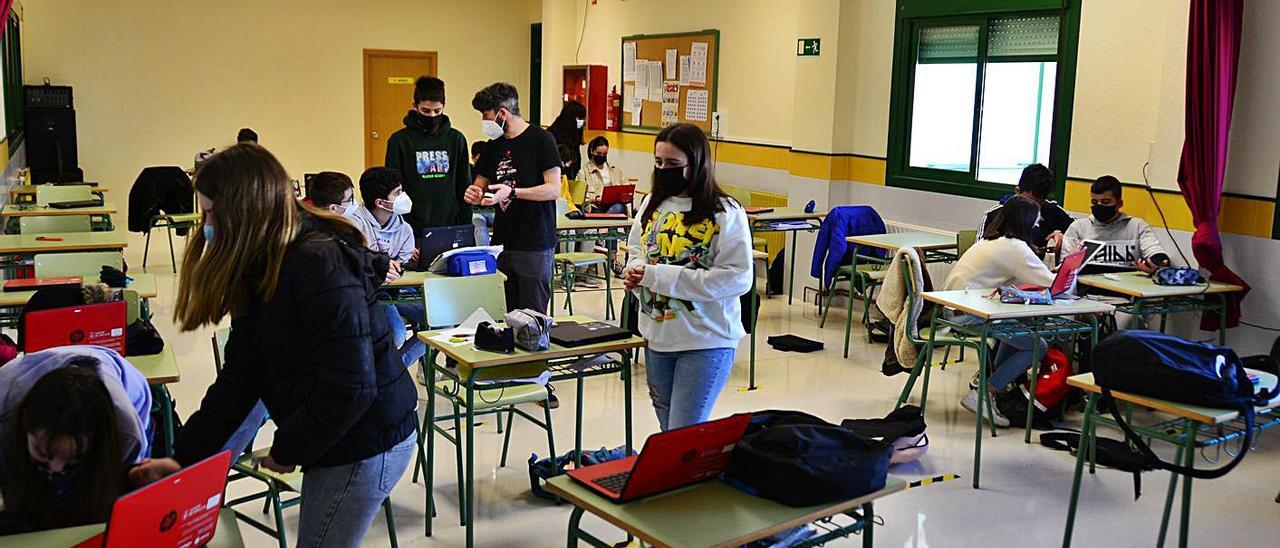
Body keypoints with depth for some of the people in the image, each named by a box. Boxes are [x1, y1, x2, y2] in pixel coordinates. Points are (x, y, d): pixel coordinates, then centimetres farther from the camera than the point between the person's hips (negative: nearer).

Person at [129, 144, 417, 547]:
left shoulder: (320, 267, -25)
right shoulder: (262, 272, 5)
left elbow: (350, 389, -26)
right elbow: (239, 379, 6)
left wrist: (287, 450, -12)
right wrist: (183, 457, 2)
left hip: (366, 448, -9)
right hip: (334, 441, 9)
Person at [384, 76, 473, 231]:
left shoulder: (456, 139, 7)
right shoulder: (399, 140, 0)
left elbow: (464, 188, 10)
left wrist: (465, 228, 5)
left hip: (450, 226, 2)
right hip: (413, 230, -2)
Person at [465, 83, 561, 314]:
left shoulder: (540, 139, -6)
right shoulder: (493, 146, 14)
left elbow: (554, 189, -12)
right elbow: (481, 186, 23)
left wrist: (512, 192, -22)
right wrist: (473, 194, -1)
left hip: (535, 245, -6)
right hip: (502, 243, 6)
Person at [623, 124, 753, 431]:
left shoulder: (726, 213, -13)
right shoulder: (652, 204, 6)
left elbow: (737, 278, -19)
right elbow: (636, 249, 21)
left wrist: (660, 276, -22)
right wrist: (634, 270, -5)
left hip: (706, 340, -6)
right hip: (657, 335, 6)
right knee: (667, 433, 17)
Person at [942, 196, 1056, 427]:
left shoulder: (991, 240, 17)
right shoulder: (1014, 247, -12)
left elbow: (1019, 280, 22)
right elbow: (1051, 284, -11)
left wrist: (1056, 273, 12)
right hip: (967, 312, -10)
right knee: (1037, 346, -4)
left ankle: (988, 380, 22)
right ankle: (979, 395, -6)